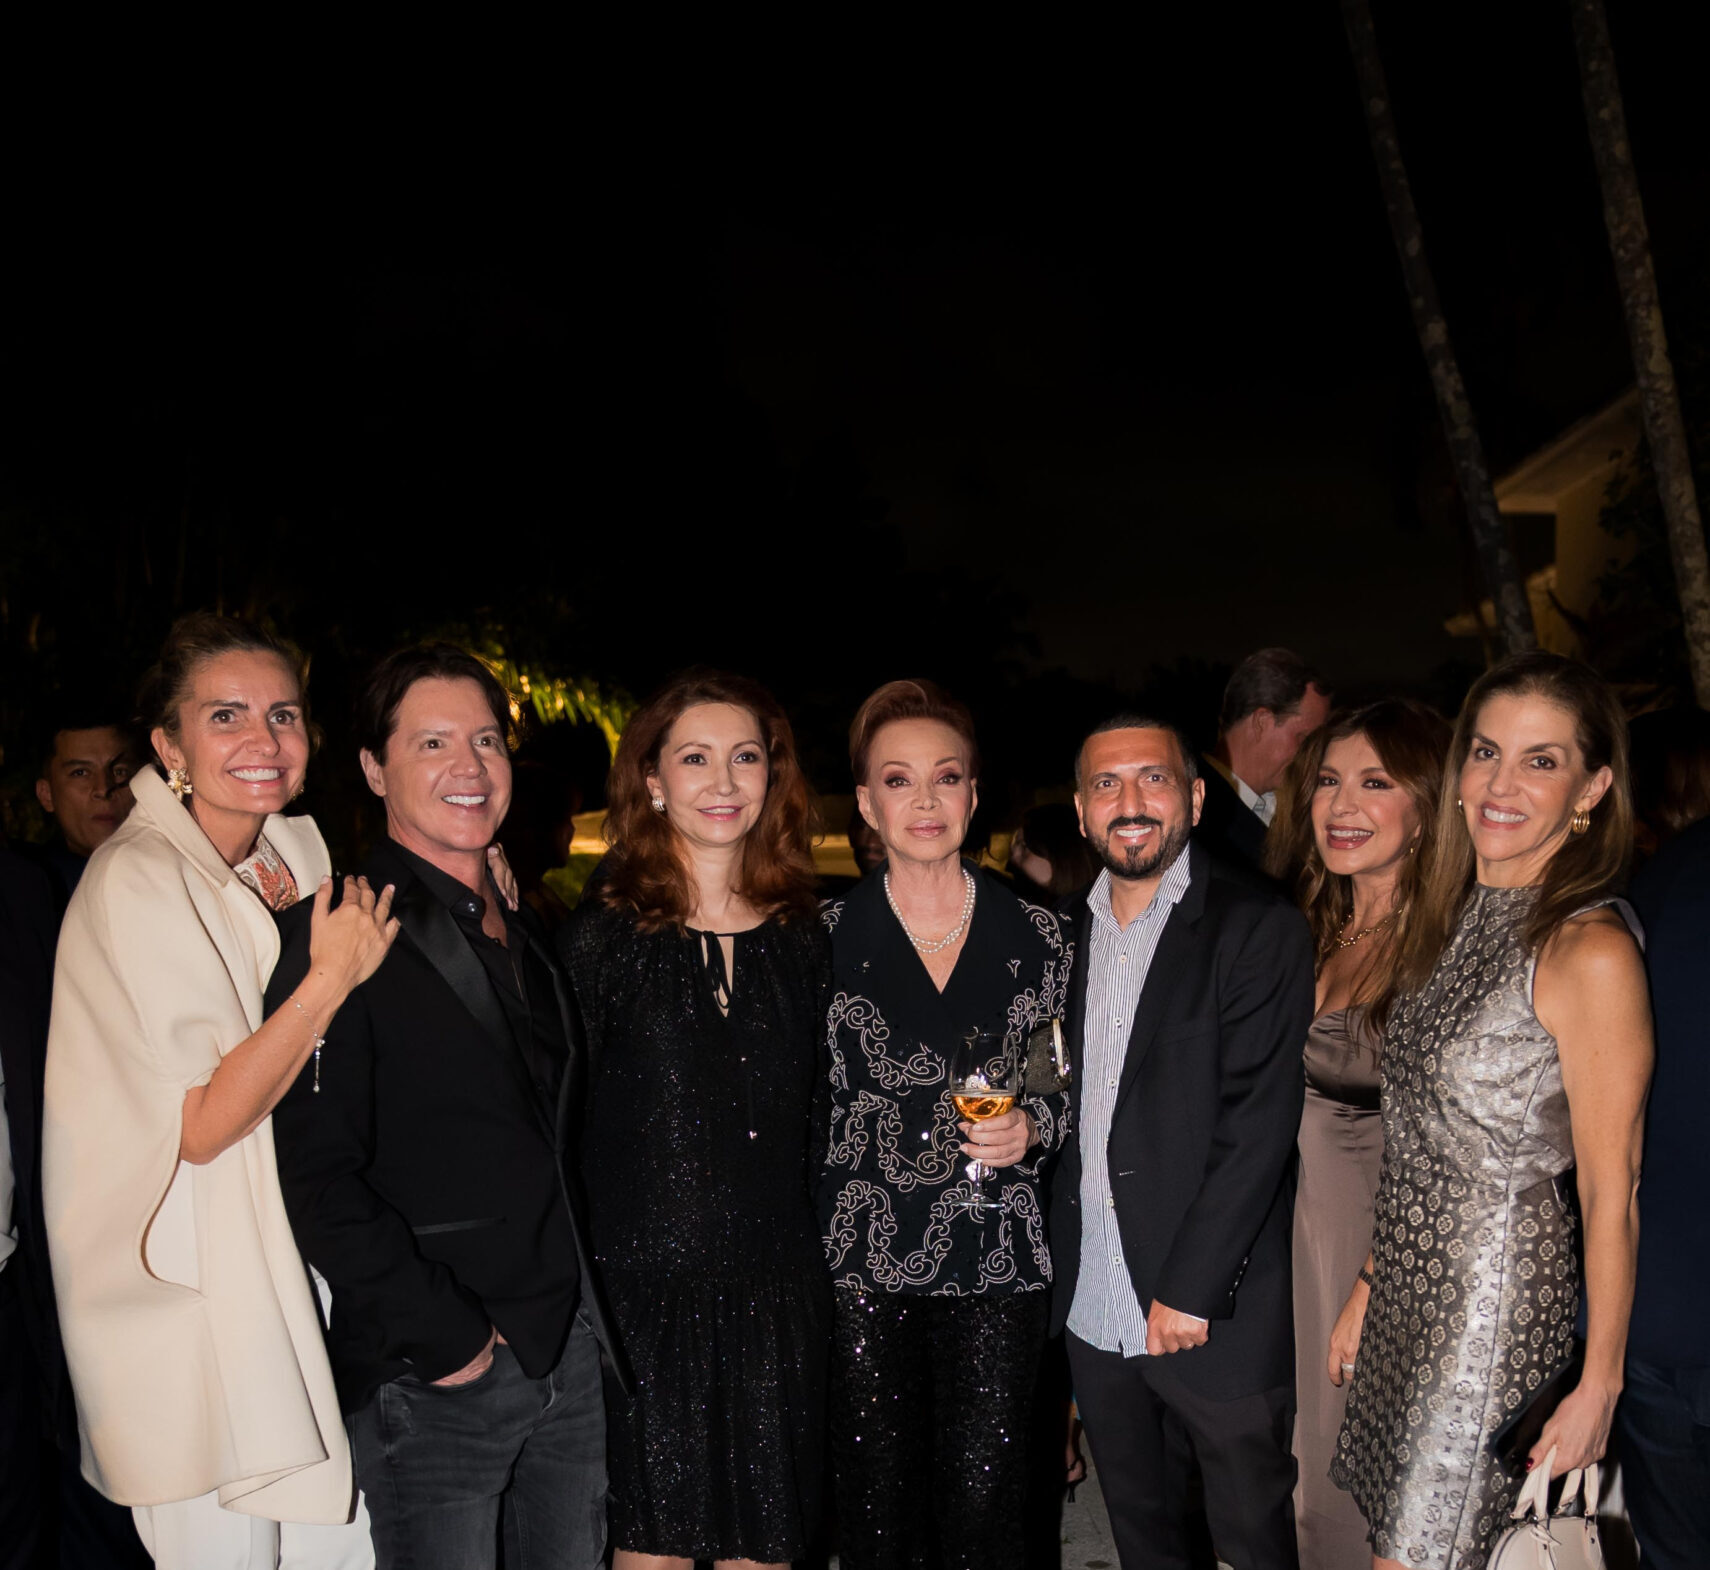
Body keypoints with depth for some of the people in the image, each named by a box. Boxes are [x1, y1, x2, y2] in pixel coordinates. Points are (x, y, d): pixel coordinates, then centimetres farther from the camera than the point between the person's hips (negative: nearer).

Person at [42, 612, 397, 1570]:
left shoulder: (296, 853, 5)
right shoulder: (137, 882, -17)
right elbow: (200, 1126, -20)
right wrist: (330, 978, -22)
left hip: (294, 1269, 7)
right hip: (189, 1287, -7)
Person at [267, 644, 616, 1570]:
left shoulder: (523, 937, 12)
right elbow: (314, 1175, -18)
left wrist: (580, 1301, 10)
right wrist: (443, 1334, -17)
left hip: (568, 1352, 7)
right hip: (431, 1383, -7)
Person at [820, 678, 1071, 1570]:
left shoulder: (1035, 937, 3)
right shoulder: (826, 937, 0)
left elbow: (1068, 1085, 13)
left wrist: (1031, 1126, -7)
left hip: (998, 1265, 1)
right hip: (860, 1263, -1)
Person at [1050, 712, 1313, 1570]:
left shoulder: (1259, 928, -11)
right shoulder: (1065, 930, 7)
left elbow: (1258, 1124, -16)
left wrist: (1189, 1290, -18)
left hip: (1213, 1309, -5)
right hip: (1093, 1308, 5)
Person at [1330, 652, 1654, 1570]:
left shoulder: (1591, 953, -19)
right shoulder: (1455, 921, 5)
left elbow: (1611, 1196, -15)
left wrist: (1598, 1387, -11)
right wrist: (1370, 1286, 13)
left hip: (1499, 1304, -7)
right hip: (1409, 1285, 7)